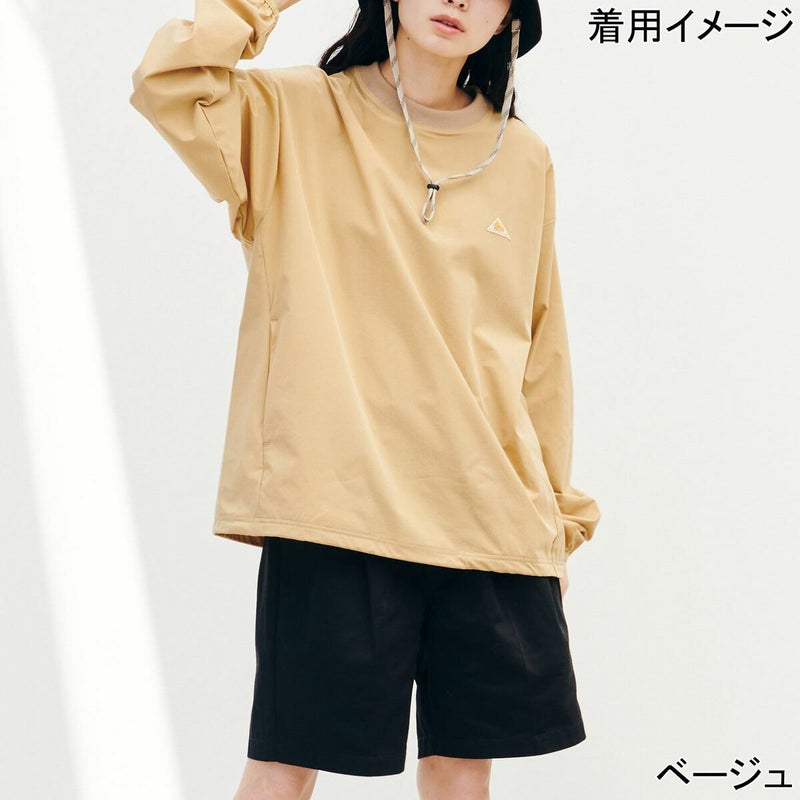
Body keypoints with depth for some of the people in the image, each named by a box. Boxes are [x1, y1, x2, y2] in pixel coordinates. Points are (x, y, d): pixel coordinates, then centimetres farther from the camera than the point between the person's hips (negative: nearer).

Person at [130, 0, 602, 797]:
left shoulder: (524, 158, 10)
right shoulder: (295, 116, 1)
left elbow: (543, 351, 15)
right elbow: (169, 84, -19)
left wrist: (558, 516, 15)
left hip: (492, 518, 4)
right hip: (335, 507, -3)